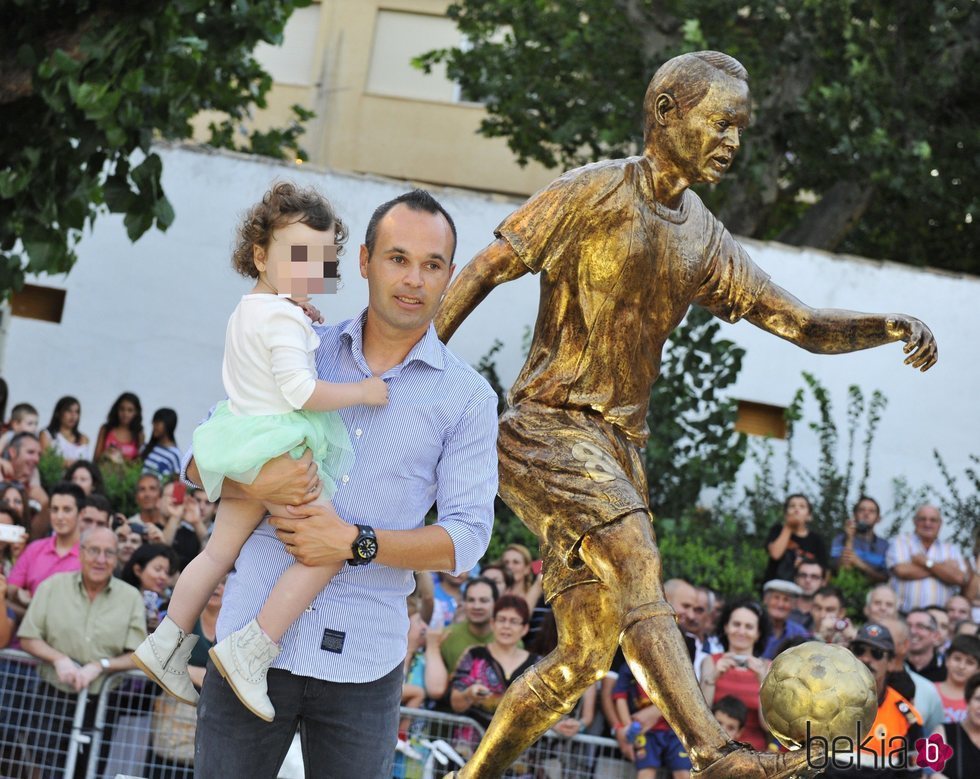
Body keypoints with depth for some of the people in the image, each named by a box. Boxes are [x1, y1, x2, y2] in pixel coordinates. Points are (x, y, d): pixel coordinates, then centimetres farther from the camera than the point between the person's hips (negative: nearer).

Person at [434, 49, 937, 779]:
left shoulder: (707, 244, 14)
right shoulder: (597, 192, -6)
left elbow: (804, 324, 12)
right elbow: (485, 269, -7)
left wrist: (889, 326, -7)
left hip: (619, 445, 8)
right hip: (546, 424, -8)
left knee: (586, 655, 6)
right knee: (636, 558, -29)